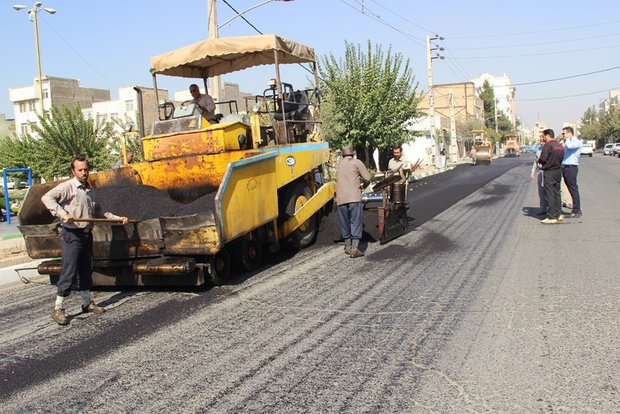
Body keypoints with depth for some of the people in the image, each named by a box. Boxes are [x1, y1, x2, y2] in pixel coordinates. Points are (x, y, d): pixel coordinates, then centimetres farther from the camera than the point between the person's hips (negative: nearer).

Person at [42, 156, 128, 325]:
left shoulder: (90, 190, 15)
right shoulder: (68, 187, -8)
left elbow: (98, 212, 25)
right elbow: (47, 198, -22)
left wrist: (117, 218, 21)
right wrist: (62, 214, -30)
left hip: (86, 234, 7)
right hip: (71, 235, -7)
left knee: (86, 271, 14)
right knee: (69, 271, -9)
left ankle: (88, 303, 25)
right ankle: (57, 308, -1)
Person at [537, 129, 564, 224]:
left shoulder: (547, 145, -14)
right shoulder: (560, 146, 11)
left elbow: (543, 159, -18)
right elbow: (562, 158, 13)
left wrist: (538, 160, 2)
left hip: (549, 172, -8)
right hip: (558, 171, 8)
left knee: (550, 195, -5)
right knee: (556, 193, 16)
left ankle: (551, 217, -5)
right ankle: (559, 214, 22)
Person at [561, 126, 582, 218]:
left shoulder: (577, 142, -7)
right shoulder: (567, 142, 20)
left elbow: (570, 146, -27)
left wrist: (568, 139, -11)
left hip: (571, 168, -9)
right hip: (565, 167, 9)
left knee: (573, 189, -6)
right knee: (571, 190, 10)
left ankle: (576, 212, -2)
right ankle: (577, 210, 17)